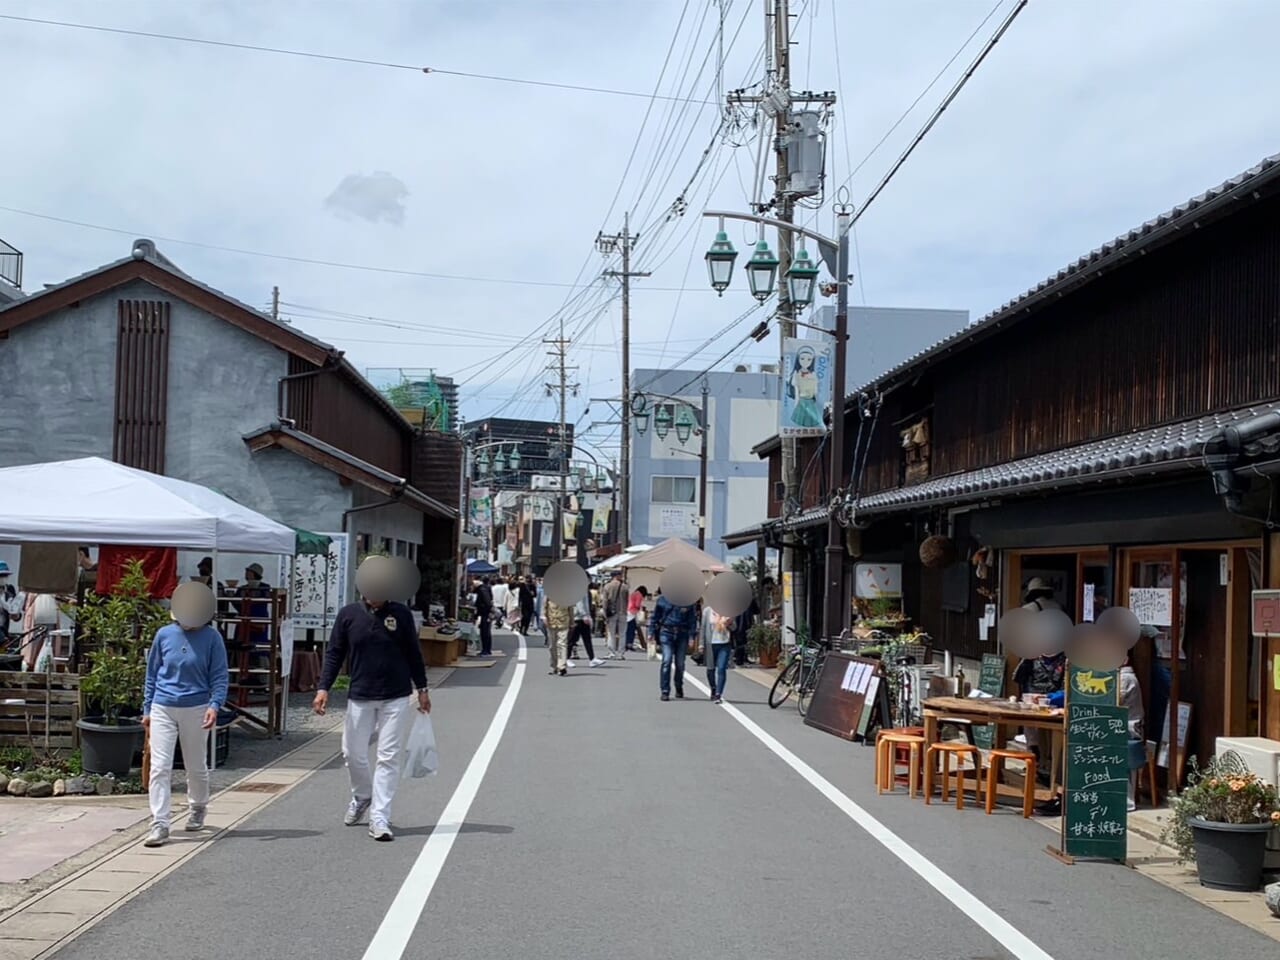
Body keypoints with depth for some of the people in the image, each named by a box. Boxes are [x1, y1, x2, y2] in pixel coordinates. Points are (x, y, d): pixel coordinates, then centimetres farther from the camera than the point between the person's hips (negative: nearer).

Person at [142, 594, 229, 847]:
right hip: (163, 709, 1)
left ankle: (197, 809, 40)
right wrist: (147, 709, 11)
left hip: (196, 709, -1)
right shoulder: (164, 634, 1)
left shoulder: (211, 637, -5)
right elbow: (152, 673, 11)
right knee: (159, 767, -8)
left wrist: (214, 705, -17)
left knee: (196, 766, 14)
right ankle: (159, 825, -5)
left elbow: (219, 676, -2)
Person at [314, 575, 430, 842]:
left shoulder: (401, 613, 0)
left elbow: (413, 653, 9)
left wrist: (422, 689, 11)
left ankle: (379, 818, -1)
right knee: (353, 753, 8)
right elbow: (334, 653, 4)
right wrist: (324, 688, -5)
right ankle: (361, 797, 37)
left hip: (396, 698, -1)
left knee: (388, 757, -4)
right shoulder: (348, 614, 0)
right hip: (360, 697, 1)